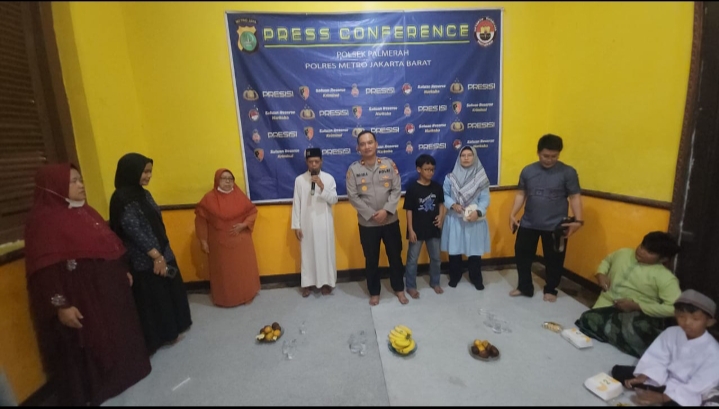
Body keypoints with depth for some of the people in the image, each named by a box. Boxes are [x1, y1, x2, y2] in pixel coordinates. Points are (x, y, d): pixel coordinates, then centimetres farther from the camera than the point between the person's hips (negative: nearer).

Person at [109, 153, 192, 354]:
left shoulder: (144, 194, 9)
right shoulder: (122, 199, -18)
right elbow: (133, 230, -22)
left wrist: (163, 254, 11)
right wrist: (155, 256, -20)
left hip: (162, 254, 9)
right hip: (144, 260, -9)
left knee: (170, 292, 19)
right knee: (152, 299, 7)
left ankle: (170, 331, 36)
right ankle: (157, 338, 26)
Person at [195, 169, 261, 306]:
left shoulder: (240, 196, -2)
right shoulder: (209, 198, -6)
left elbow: (252, 211, 5)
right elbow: (200, 219, -3)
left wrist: (244, 225, -12)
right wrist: (203, 240, -4)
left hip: (240, 240, 2)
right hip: (219, 242, -1)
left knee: (244, 268, 8)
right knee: (223, 271, 8)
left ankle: (246, 295, 25)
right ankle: (224, 298, 25)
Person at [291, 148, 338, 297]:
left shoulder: (329, 178, -2)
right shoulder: (299, 180, -1)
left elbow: (334, 200, -7)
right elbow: (296, 204, 0)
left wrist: (322, 187, -21)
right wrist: (296, 225, -1)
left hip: (324, 224, 0)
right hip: (307, 224, 1)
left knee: (326, 252, 8)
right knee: (307, 253, 10)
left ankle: (326, 282, 24)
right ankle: (308, 283, 25)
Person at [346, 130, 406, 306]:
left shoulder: (389, 164, -2)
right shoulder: (353, 169, -5)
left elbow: (397, 189, -4)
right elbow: (352, 196, -8)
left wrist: (386, 210, -16)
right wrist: (371, 214, -15)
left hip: (390, 220, 1)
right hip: (367, 223, -1)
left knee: (395, 256, 13)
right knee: (371, 259, 12)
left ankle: (399, 289, 35)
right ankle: (374, 292, 32)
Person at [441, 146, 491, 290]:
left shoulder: (481, 177, -1)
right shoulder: (451, 177, -1)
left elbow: (485, 198, -5)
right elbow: (445, 195, 1)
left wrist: (478, 212, -21)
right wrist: (453, 204, -16)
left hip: (475, 220, 0)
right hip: (455, 219, 0)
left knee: (475, 250, 7)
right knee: (454, 249, 8)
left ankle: (476, 279, 28)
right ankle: (455, 277, 28)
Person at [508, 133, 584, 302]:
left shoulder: (568, 172, -6)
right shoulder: (527, 170, 2)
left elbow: (575, 197, -5)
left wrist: (578, 220, -14)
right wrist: (512, 214, 0)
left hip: (555, 226, -2)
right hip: (528, 224, 3)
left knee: (554, 259, 10)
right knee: (522, 255, 9)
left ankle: (550, 290, 31)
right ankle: (524, 287, 27)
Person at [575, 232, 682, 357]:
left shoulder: (665, 277, -6)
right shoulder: (623, 253, 9)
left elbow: (674, 308, -15)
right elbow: (606, 261, 29)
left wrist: (636, 306, -18)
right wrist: (601, 274, 8)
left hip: (635, 316, -5)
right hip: (605, 307, 5)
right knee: (588, 320, -28)